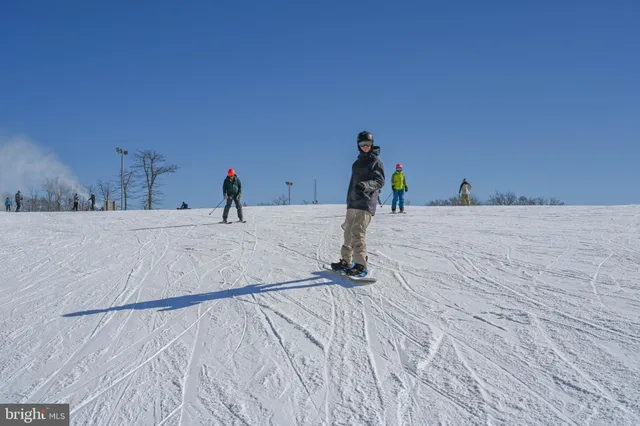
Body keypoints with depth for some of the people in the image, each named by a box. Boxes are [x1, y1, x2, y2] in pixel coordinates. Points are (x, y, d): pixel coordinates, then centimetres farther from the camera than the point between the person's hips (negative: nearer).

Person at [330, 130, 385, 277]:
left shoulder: (376, 162, -1)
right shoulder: (357, 163, 21)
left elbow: (380, 181, -12)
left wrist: (366, 185, -31)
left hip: (366, 204, -8)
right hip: (352, 203, 8)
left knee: (358, 233, -17)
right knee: (349, 232, 10)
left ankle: (361, 266, -17)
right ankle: (346, 261, 21)